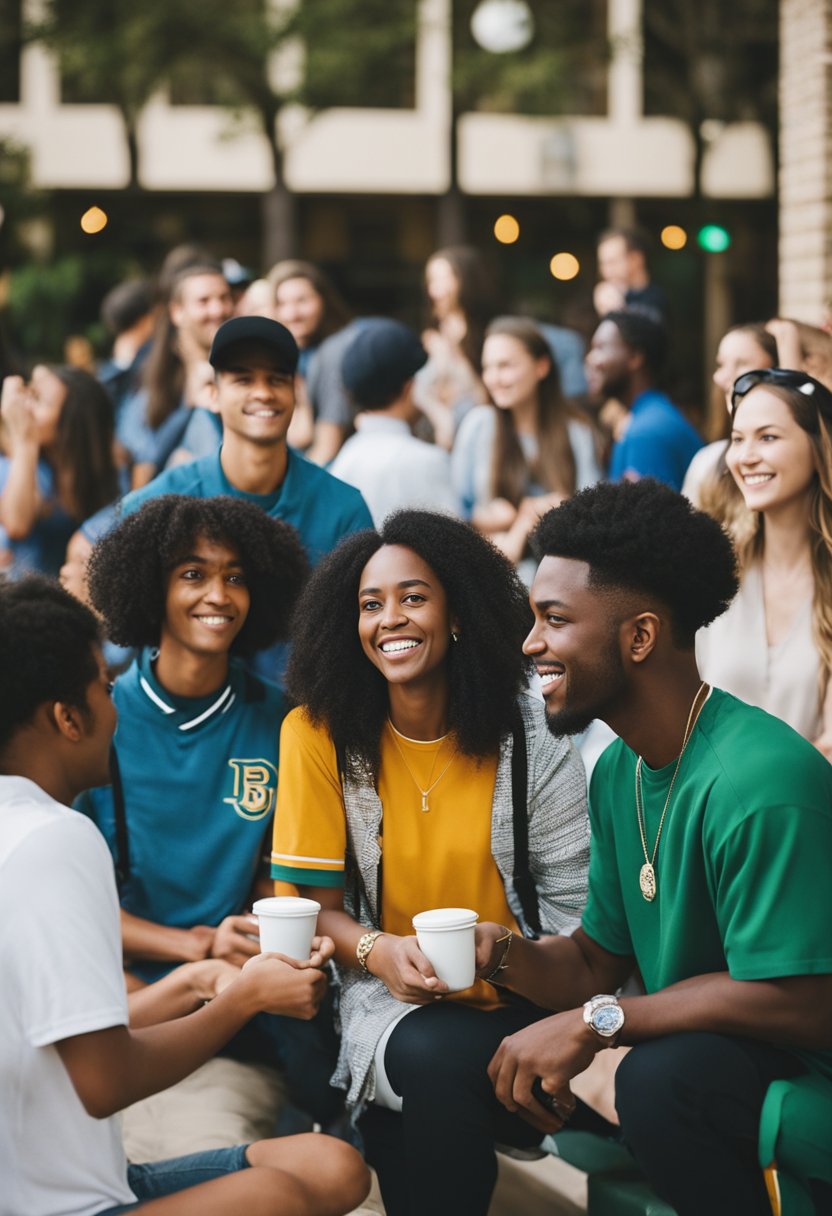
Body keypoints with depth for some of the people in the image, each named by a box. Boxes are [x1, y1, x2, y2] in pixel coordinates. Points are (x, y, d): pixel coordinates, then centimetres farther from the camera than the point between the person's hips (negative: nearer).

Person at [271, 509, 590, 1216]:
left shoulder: (531, 735, -2)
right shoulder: (320, 733, -2)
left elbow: (575, 919, -2)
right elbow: (314, 903, 1)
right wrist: (378, 950, -19)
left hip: (516, 999, 0)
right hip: (389, 999, 0)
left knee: (435, 1058, -32)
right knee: (423, 1057, -33)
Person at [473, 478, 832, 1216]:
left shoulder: (759, 782, -24)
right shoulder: (619, 770, 7)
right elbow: (597, 964, 12)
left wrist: (596, 1023, -21)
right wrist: (503, 955, -9)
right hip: (693, 1051, 9)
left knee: (664, 1073, -35)